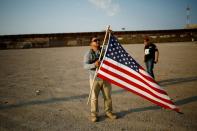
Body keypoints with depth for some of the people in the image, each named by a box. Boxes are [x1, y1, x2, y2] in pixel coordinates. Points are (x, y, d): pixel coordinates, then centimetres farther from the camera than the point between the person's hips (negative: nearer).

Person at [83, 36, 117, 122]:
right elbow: (85, 66, -14)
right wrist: (94, 64, -34)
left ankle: (108, 112, 29)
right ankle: (94, 114, 20)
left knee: (108, 96, 11)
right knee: (94, 97, 5)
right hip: (95, 79, -3)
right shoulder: (88, 54, -5)